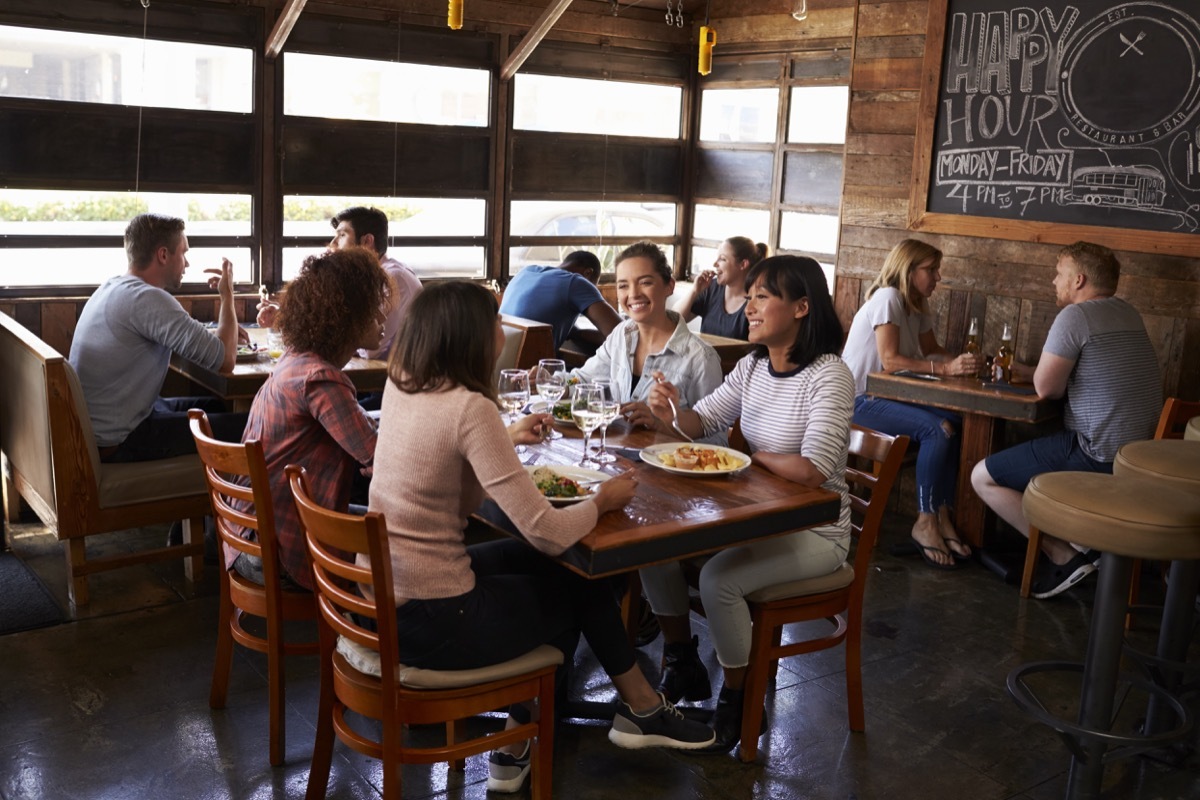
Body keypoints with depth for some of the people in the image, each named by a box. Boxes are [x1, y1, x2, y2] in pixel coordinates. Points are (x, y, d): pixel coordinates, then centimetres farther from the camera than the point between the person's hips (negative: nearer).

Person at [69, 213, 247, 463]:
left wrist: (222, 331, 9)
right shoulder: (148, 299, -23)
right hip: (116, 443, -10)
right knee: (246, 426, -9)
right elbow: (225, 360, -24)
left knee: (217, 406, 21)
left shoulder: (112, 287, 8)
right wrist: (227, 295, -9)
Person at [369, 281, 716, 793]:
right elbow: (547, 534, -22)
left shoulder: (399, 387, 2)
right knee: (578, 582, 16)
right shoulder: (469, 407, -22)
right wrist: (602, 500, -4)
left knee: (538, 565, 24)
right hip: (428, 619, -7)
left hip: (382, 597, 8)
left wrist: (504, 442, 20)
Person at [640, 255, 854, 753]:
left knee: (718, 578, -27)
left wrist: (755, 455, -14)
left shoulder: (828, 376, -21)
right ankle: (683, 667, 16)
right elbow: (705, 421, 8)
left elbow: (810, 471, -30)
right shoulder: (753, 366, 2)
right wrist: (674, 413, -14)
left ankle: (737, 703, 0)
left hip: (814, 531, -7)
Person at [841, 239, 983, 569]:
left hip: (889, 394, 8)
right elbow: (890, 359, -23)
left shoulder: (917, 305, 14)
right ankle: (925, 523, -15)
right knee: (937, 429, -26)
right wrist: (946, 368, -27)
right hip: (860, 399, -8)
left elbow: (931, 349, 14)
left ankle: (942, 518, -14)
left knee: (954, 423, -16)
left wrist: (962, 361, -7)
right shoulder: (887, 298, -14)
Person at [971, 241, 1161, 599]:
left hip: (1097, 456, -10)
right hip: (1137, 452, 10)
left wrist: (1037, 374, 9)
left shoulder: (1075, 315, -14)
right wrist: (1025, 370, 20)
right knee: (1021, 457, 30)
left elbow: (1046, 387, -14)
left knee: (982, 477, -1)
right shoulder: (1128, 314, 14)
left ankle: (1063, 556, -2)